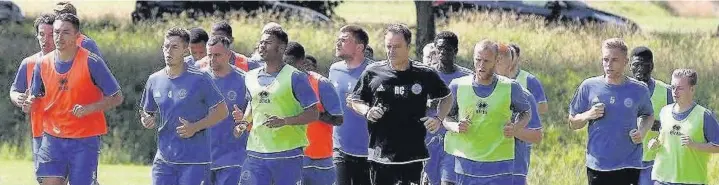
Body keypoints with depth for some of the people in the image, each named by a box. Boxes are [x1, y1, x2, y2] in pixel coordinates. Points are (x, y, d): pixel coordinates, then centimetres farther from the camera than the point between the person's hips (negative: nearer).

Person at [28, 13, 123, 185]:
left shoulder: (91, 62, -9)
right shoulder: (43, 64, 3)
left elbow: (116, 98, -5)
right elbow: (36, 96, 18)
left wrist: (88, 109, -19)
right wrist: (30, 102, -6)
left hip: (85, 138, -3)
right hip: (53, 137, 4)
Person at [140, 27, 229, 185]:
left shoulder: (199, 79, -7)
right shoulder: (154, 80, 8)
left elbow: (222, 111, -4)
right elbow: (147, 113, 20)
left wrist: (195, 127, -16)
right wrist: (147, 121, -4)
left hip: (194, 161, -5)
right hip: (163, 160, 5)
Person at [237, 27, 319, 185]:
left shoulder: (295, 77, -5)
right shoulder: (251, 77, 13)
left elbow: (313, 113, -7)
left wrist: (284, 121, -20)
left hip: (287, 153, -5)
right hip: (256, 152, 5)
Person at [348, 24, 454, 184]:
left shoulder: (425, 75, 1)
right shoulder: (373, 73, 2)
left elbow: (446, 97, 17)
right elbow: (355, 101, 14)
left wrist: (438, 119, 0)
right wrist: (367, 111, -7)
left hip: (413, 154, 0)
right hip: (381, 154, 0)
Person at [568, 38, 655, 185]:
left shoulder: (639, 90, 3)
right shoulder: (589, 87, 3)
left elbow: (648, 115, 21)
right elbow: (572, 123, 10)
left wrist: (642, 131, -1)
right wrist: (588, 115, -11)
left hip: (629, 167, -1)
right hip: (597, 166, 1)